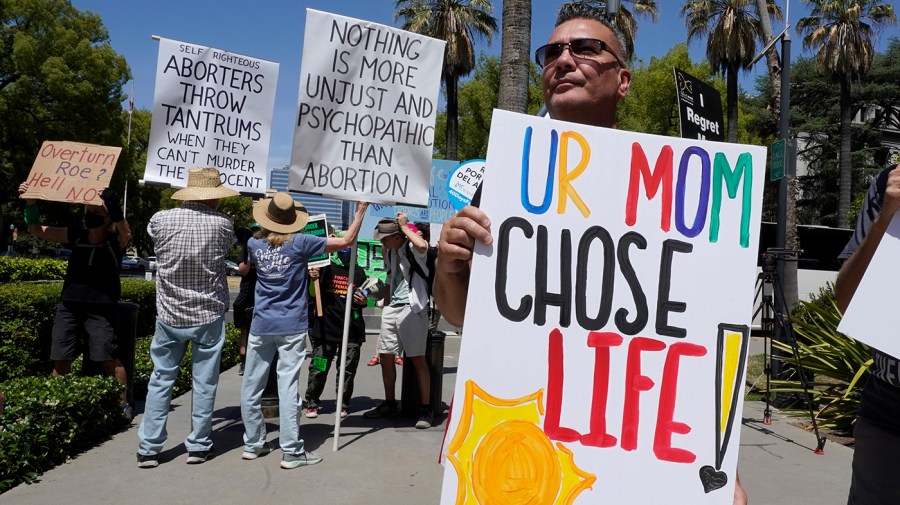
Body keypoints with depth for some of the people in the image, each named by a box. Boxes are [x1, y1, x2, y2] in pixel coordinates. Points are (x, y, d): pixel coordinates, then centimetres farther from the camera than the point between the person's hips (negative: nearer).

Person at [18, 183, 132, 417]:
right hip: (68, 306, 5)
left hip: (100, 309, -5)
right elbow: (37, 230, 12)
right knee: (60, 360, 8)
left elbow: (126, 231, -25)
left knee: (108, 359, -7)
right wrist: (31, 202, -3)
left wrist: (110, 200, -38)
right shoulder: (76, 235, 10)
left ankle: (123, 404, 6)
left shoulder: (116, 240, -2)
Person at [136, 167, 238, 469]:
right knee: (204, 382, 8)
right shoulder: (222, 224, -11)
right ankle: (198, 446, 18)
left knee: (161, 379, 12)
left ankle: (148, 449, 16)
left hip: (169, 315, 2)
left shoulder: (160, 220, -7)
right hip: (209, 316, -2)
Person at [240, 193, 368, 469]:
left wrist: (267, 228, 34)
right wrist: (361, 209, 6)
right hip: (291, 327, -3)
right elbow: (347, 240, -4)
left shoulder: (254, 243, 5)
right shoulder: (299, 242, -6)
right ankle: (292, 451, 1)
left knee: (251, 387, 12)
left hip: (261, 326, 3)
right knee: (287, 387, -3)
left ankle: (253, 444, 21)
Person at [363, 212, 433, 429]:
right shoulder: (390, 252, 14)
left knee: (417, 359, -5)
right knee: (385, 355, 9)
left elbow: (422, 246, -35)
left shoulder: (412, 248, -9)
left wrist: (405, 226, -20)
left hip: (412, 308, -8)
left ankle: (426, 409, 3)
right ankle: (389, 404, 23)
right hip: (391, 308, 8)